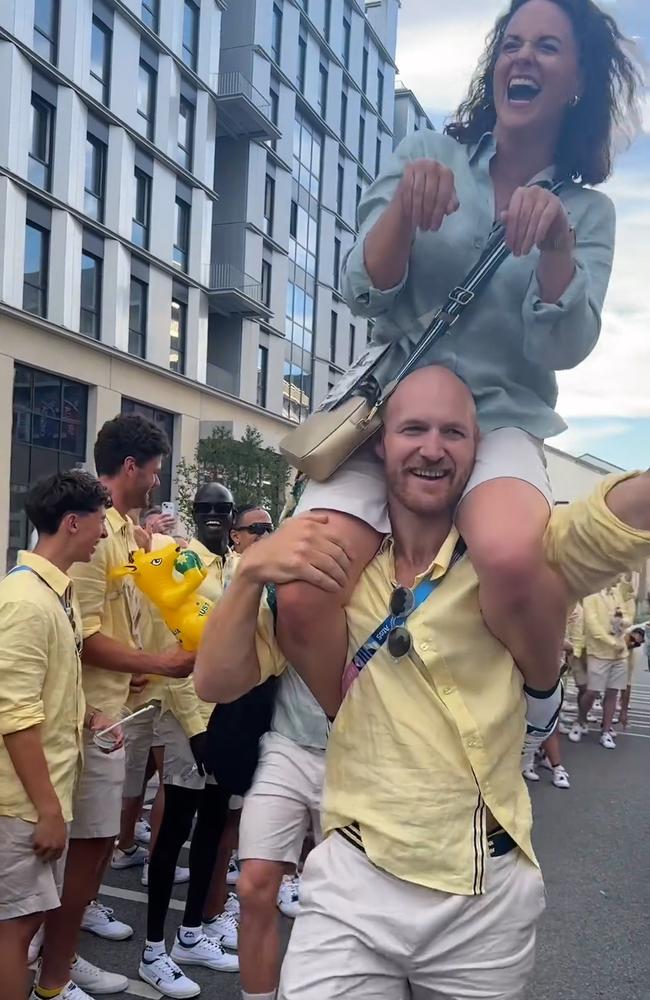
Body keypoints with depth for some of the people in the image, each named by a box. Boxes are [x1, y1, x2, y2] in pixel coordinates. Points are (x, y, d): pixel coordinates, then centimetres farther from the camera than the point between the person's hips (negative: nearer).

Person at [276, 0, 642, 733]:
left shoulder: (586, 210, 7)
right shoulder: (427, 155, 6)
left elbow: (562, 349, -5)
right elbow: (364, 296, -3)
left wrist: (556, 244, -22)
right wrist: (403, 207, -22)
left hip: (501, 422, 0)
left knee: (511, 556, -37)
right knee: (299, 596, -24)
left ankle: (538, 709, -4)